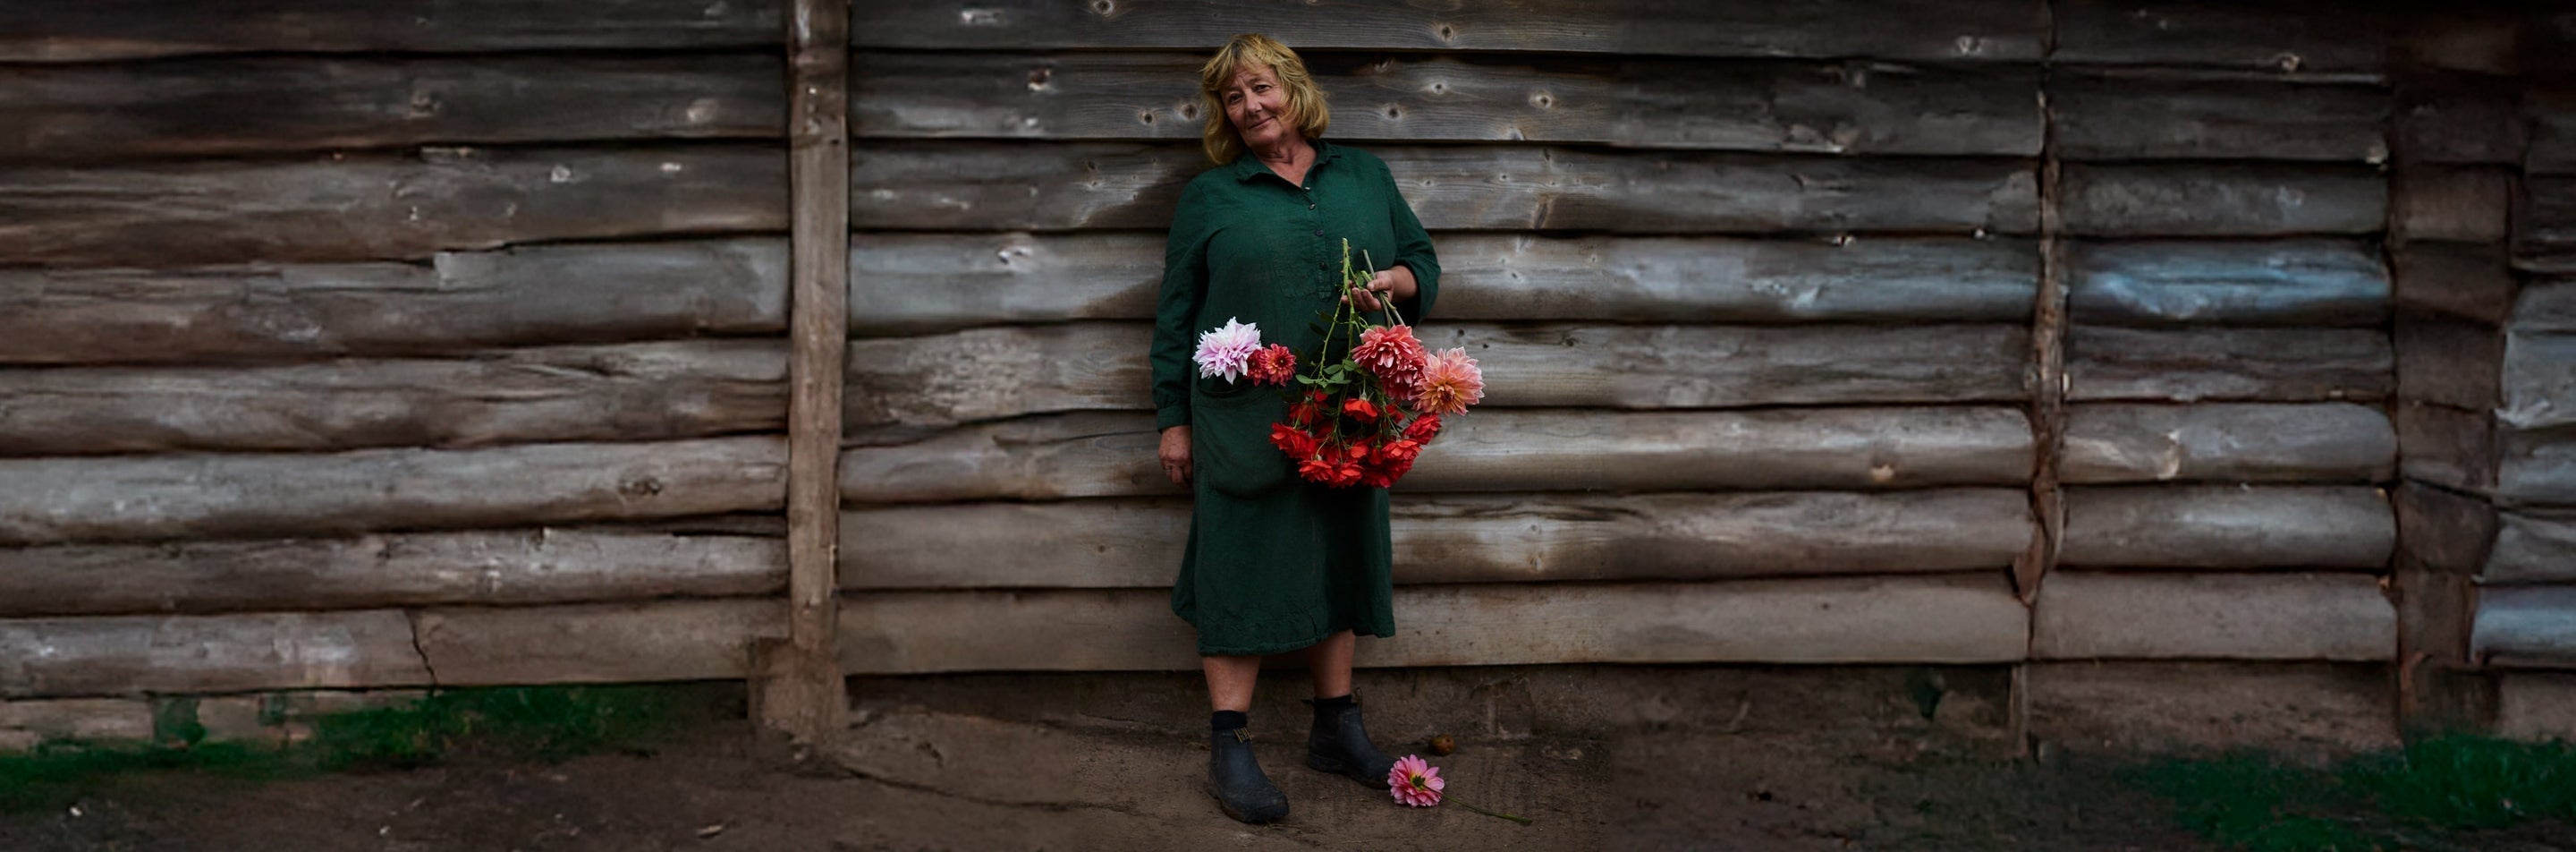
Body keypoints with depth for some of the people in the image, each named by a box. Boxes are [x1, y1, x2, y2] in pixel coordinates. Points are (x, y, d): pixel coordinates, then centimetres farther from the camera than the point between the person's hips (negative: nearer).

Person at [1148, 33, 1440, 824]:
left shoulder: (1364, 175, 13)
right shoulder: (1210, 196, 5)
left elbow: (1424, 261, 16)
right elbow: (1175, 314, 5)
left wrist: (1392, 281, -8)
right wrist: (1173, 420, 0)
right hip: (1245, 420, -3)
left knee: (1341, 559, 10)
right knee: (1241, 566, -4)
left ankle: (1337, 728, 22)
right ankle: (1228, 749, 0)